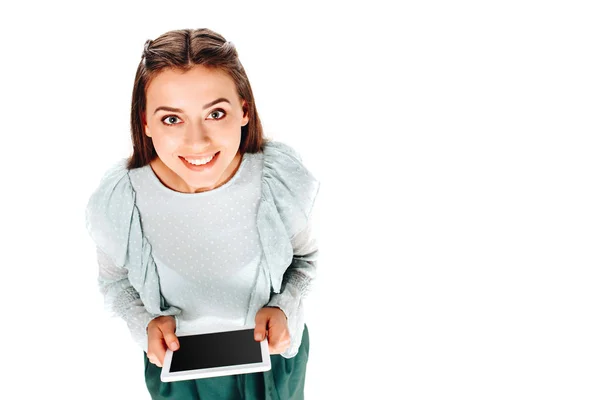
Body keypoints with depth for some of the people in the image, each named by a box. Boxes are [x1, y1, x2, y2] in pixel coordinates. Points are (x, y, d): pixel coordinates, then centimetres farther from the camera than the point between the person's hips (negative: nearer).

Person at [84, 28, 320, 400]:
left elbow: (305, 257, -5)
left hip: (274, 350, 1)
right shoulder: (117, 200, -26)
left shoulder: (284, 178, -25)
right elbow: (115, 279, -4)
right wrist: (147, 323, -22)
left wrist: (284, 308, -22)